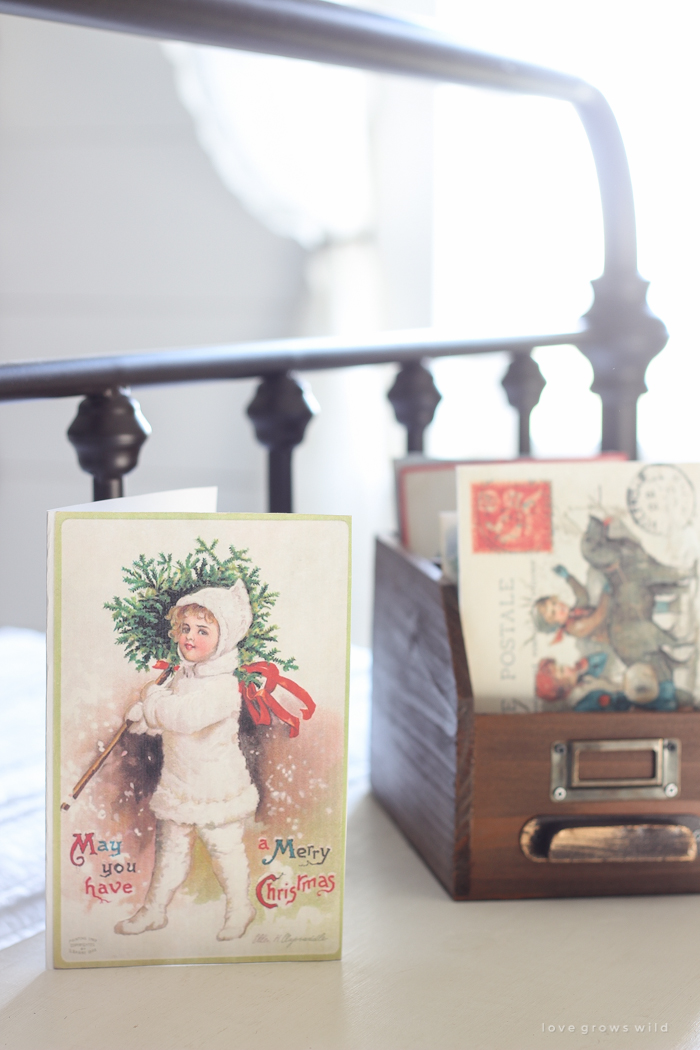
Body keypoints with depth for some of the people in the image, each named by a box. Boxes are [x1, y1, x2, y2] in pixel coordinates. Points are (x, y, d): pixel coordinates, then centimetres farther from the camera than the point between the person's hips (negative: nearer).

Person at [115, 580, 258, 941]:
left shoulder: (223, 685, -23)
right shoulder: (181, 676, 4)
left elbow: (186, 716, -36)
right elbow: (162, 717, 10)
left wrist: (154, 700, -21)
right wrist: (145, 716, -14)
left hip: (216, 788, -7)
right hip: (178, 782, 7)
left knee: (224, 848, 8)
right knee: (170, 847, 17)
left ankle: (239, 908, 27)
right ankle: (154, 909, 30)